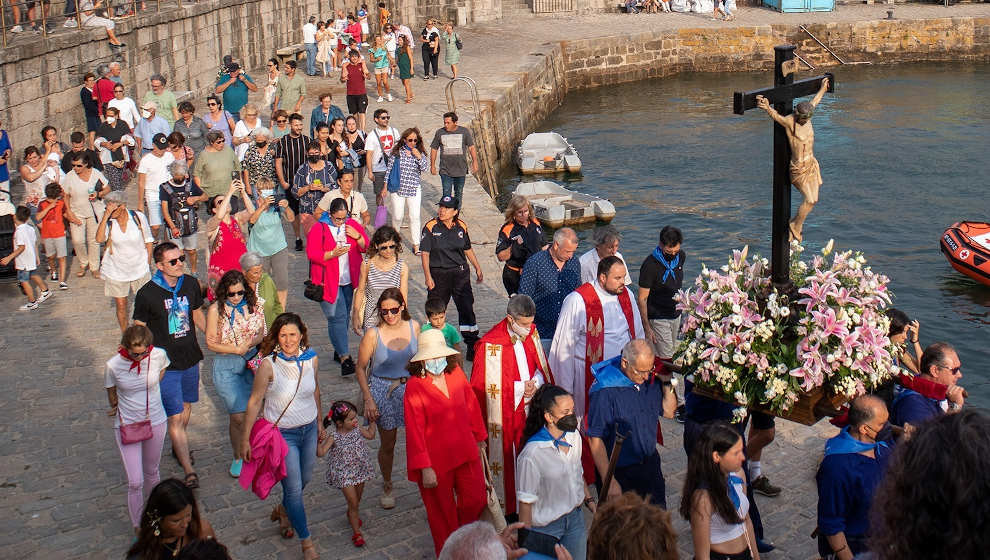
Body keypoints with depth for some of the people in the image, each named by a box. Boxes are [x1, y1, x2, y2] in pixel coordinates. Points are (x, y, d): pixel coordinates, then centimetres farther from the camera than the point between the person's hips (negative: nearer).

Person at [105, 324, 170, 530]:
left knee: (151, 472, 21)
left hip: (155, 422, 2)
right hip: (127, 426, -2)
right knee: (135, 482, -5)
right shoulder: (113, 365, -20)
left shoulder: (158, 355, -15)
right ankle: (138, 528, 11)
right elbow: (112, 395, -1)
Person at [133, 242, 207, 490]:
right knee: (175, 417, -6)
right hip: (165, 364, -5)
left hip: (190, 358, 5)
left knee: (186, 407, 21)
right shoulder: (147, 294, -15)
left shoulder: (191, 284, -1)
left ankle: (178, 447, 45)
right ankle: (189, 470, -5)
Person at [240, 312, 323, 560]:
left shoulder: (311, 359, -8)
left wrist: (319, 421, 20)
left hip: (308, 429, 5)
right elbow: (255, 401, -14)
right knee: (293, 487, 0)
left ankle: (284, 510, 52)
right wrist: (245, 439, -11)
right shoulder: (268, 365, -22)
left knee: (304, 479, 21)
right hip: (282, 433, -5)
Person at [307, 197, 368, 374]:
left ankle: (338, 351, 28)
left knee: (345, 316, 13)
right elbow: (312, 254, -11)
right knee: (337, 317, -11)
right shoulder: (319, 229, -6)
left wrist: (357, 237, -11)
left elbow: (366, 246, 10)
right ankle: (345, 358, -14)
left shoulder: (352, 225, 8)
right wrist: (333, 254, -24)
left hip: (349, 280, 5)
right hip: (328, 281, -5)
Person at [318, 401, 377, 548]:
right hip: (344, 475, -5)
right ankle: (357, 533, 8)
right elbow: (321, 452, -28)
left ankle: (351, 515, 53)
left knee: (357, 500, 21)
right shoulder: (333, 436, -21)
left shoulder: (357, 430, -5)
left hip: (360, 471, 5)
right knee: (353, 503, -4)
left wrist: (372, 421, 6)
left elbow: (370, 435, 14)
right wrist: (320, 441, -43)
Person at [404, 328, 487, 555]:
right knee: (442, 511, 12)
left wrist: (478, 437, 18)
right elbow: (414, 431, -15)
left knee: (476, 500, 12)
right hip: (436, 459, -4)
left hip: (465, 451, 5)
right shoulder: (414, 386, -18)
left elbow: (471, 405, 10)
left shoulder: (455, 373, -4)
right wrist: (424, 468, -15)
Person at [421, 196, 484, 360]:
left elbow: (468, 249, 16)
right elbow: (425, 253, -7)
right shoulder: (431, 227, -7)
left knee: (467, 308, -1)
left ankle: (473, 346, 5)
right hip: (438, 274, -2)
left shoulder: (461, 227, 3)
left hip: (460, 273, 2)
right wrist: (428, 277, -13)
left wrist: (477, 268, 16)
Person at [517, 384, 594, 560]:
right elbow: (525, 501, -17)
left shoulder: (574, 436, -3)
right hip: (546, 526, -6)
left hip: (575, 517, 6)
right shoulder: (533, 453, -24)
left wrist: (589, 500, 8)